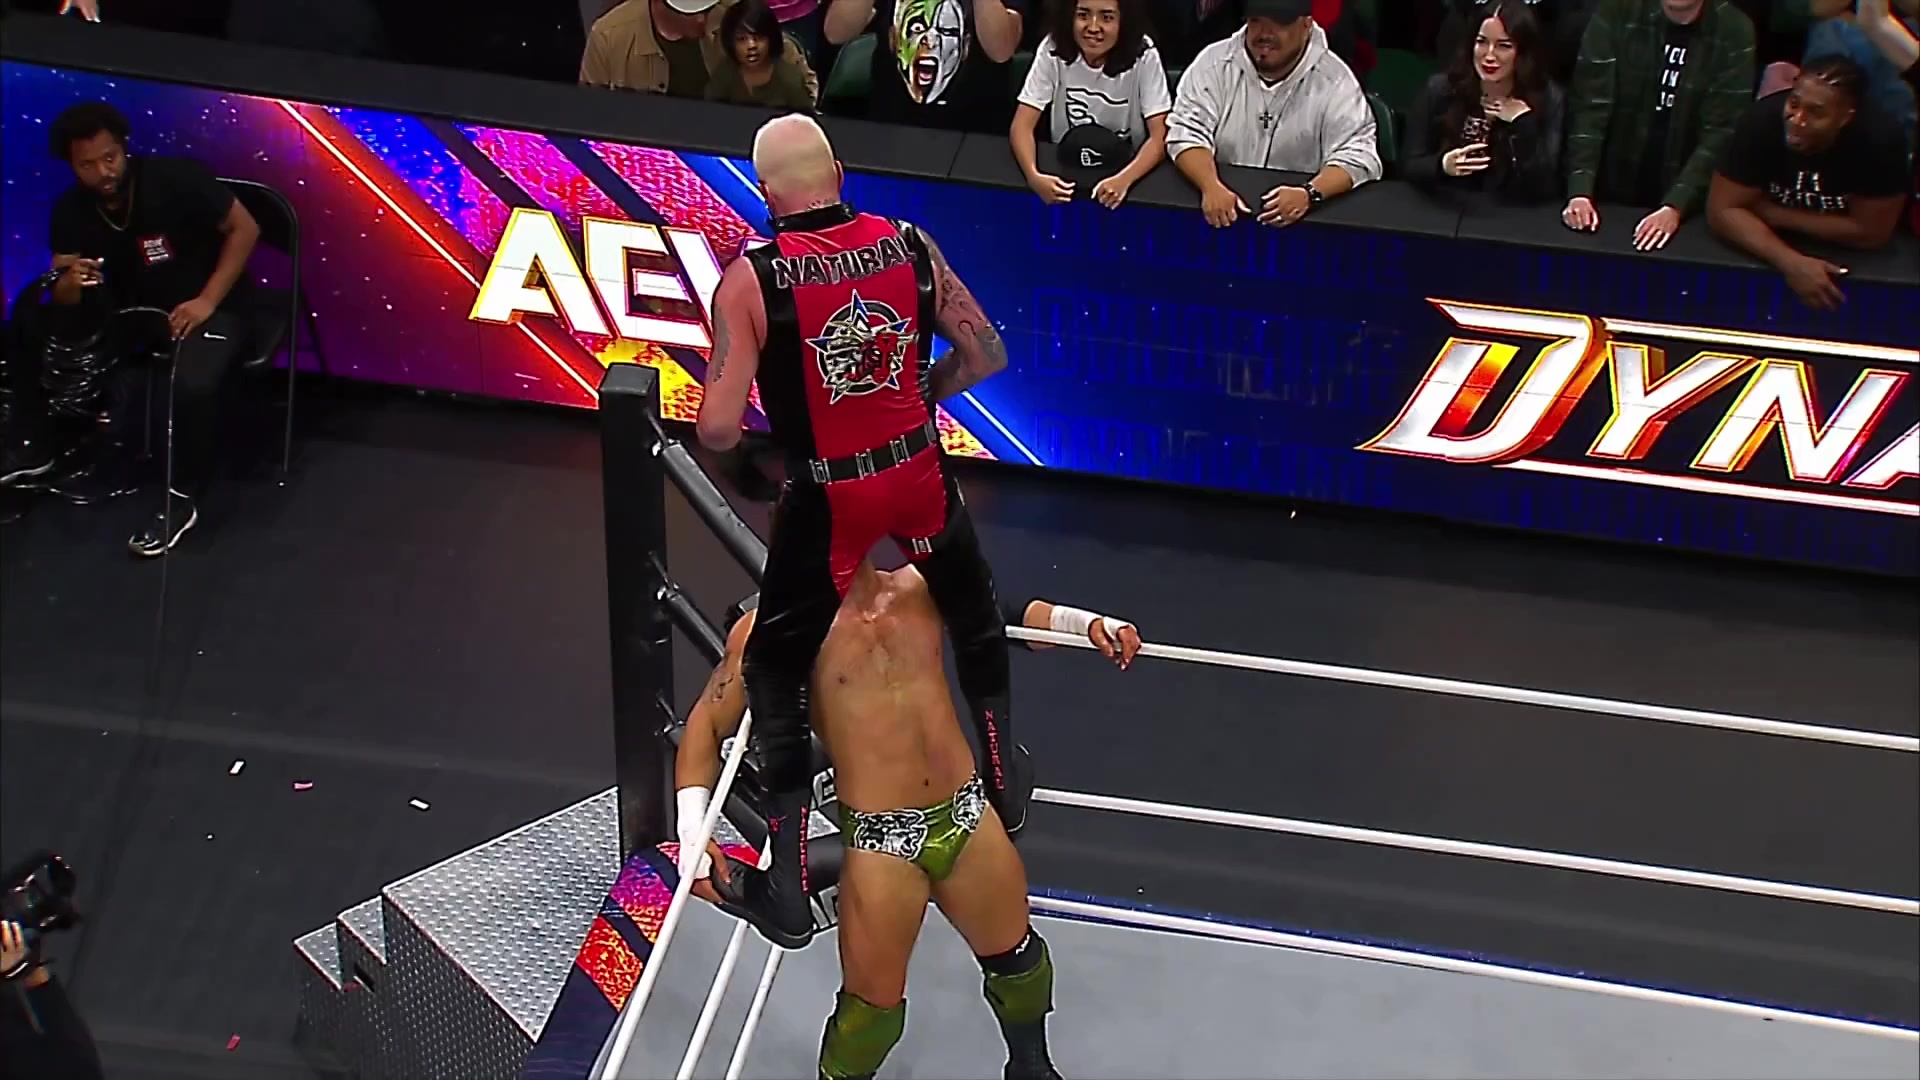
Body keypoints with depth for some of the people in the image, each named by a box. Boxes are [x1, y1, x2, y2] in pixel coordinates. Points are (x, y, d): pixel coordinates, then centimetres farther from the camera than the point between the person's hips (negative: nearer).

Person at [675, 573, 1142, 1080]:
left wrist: (1087, 623, 3)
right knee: (872, 1001, 3)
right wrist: (693, 828, -20)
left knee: (1016, 955, 23)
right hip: (881, 840, -5)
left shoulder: (919, 588, 2)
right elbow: (706, 725, -7)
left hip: (965, 814, 5)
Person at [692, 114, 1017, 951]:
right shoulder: (910, 245, -6)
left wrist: (736, 420, 4)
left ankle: (787, 881, 11)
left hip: (827, 501, -3)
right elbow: (986, 354, 2)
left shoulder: (752, 277, -16)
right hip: (920, 472, 4)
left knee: (777, 668, 13)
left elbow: (719, 429, -19)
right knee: (974, 613, 31)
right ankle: (1002, 780, 48)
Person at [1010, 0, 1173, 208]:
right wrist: (1034, 176, -34)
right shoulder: (1053, 49, -11)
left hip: (1127, 169, -1)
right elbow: (1022, 125, -13)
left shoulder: (1144, 56, -14)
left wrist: (1124, 179, -37)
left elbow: (1160, 136, -17)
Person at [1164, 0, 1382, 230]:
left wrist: (1309, 194, -31)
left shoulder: (1335, 79, -6)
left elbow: (1357, 155, -11)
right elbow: (1187, 133, -7)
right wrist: (1212, 186, -28)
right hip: (1222, 210, 0)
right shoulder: (1214, 63, -2)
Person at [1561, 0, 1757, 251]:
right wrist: (1580, 191, -23)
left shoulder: (1734, 32, -11)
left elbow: (1720, 132, -14)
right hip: (1612, 196, 1)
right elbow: (1590, 108, -12)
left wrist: (1675, 207, -25)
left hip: (1686, 206, -1)